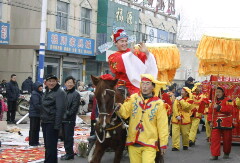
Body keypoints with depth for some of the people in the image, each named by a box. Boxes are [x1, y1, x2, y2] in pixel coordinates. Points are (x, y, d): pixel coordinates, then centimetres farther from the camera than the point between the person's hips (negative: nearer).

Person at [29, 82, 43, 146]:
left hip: (37, 114, 9)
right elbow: (36, 105, -22)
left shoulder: (40, 94, 13)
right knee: (33, 129, -3)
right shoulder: (34, 94, -16)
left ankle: (36, 141, 22)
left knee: (37, 129, 14)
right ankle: (32, 142, 3)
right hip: (34, 114, -9)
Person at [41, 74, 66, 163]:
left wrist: (57, 125, -21)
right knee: (47, 145, 16)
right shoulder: (46, 92, 14)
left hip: (52, 123, -8)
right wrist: (42, 120, 14)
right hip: (45, 122, 8)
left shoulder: (60, 92, -12)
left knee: (51, 146, -5)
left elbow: (60, 109, -18)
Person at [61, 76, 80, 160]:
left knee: (68, 137, -3)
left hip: (70, 120, -6)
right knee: (65, 137, 12)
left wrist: (67, 114, -14)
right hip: (63, 119, 7)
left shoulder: (76, 94, -6)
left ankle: (69, 153, 5)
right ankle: (68, 152, 22)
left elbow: (74, 108, -12)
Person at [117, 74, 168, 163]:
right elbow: (125, 113, -5)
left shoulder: (159, 103, -1)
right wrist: (119, 106, -26)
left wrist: (163, 144, 1)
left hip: (149, 143, -2)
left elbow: (162, 126, 1)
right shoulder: (133, 98, 3)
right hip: (133, 142, 2)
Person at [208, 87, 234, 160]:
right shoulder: (214, 102, 12)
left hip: (226, 124, -3)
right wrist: (210, 121, 0)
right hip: (216, 124, 3)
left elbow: (229, 109, -21)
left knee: (227, 140, 7)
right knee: (215, 139, -8)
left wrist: (218, 107, -23)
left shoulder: (228, 100, -4)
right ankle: (215, 155, -9)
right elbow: (210, 112, 14)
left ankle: (226, 153, 26)